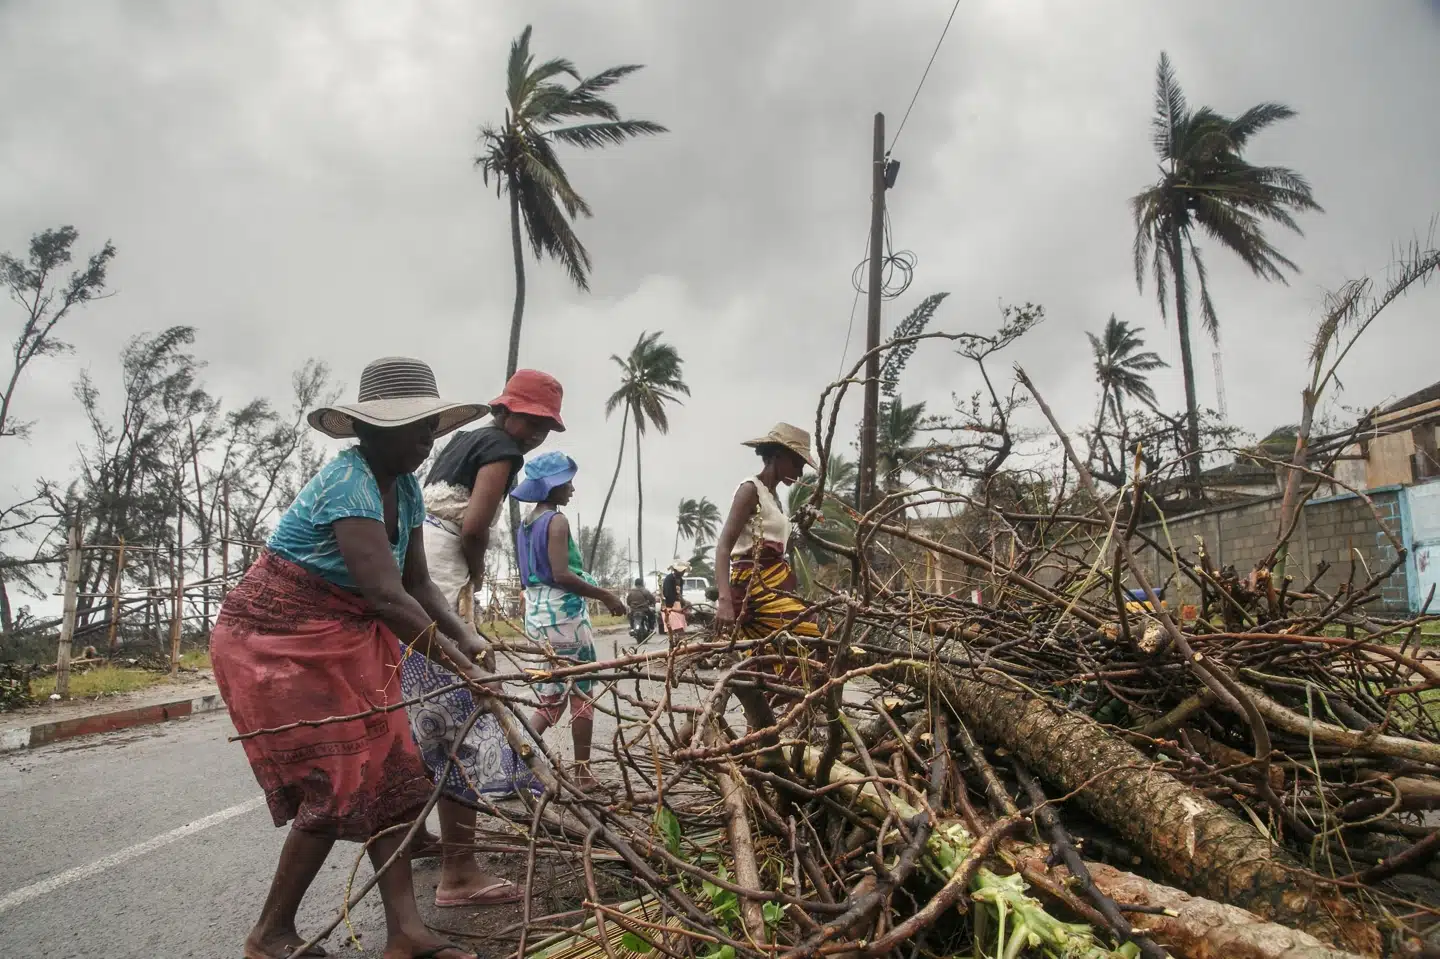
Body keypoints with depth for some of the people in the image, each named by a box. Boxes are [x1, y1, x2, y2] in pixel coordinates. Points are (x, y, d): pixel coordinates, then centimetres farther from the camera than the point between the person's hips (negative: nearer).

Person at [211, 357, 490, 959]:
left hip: (343, 643, 8)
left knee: (389, 774, 1)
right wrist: (461, 666, -32)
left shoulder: (403, 486, 2)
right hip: (277, 643, -8)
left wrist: (466, 637, -12)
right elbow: (385, 597, -34)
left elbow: (417, 583, 3)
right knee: (336, 784, -7)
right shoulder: (349, 482, -25)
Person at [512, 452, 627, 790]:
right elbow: (561, 575, -22)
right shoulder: (557, 521, -12)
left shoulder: (525, 524, 14)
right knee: (581, 694, 4)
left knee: (551, 698, 13)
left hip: (535, 613, 8)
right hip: (563, 613, -8)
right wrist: (605, 595, -15)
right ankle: (583, 773, 11)